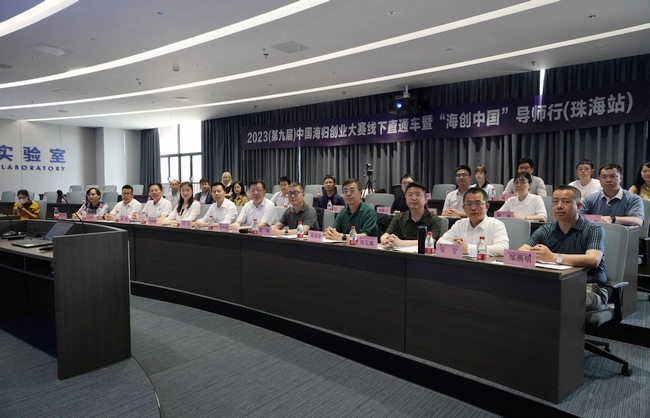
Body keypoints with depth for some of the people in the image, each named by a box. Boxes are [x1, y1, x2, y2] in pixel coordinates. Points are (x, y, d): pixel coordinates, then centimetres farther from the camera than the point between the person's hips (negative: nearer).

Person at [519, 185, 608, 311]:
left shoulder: (593, 230, -2)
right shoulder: (544, 231, 10)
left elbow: (593, 260, -21)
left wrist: (554, 257, -29)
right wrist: (534, 254, -26)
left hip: (588, 288, -3)